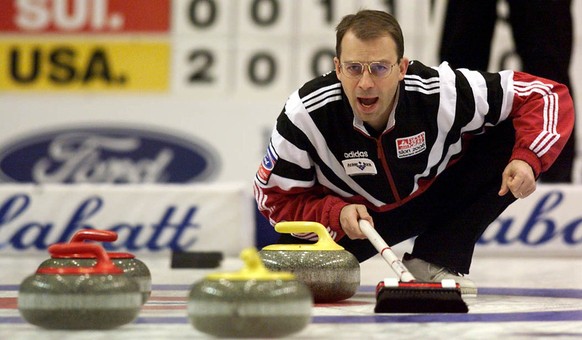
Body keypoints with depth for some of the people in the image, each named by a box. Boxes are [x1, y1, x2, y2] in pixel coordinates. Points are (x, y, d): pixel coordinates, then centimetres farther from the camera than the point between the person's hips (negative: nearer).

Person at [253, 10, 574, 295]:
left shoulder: (439, 91, -30)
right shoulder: (305, 114, -29)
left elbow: (548, 96, -22)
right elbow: (274, 196, -16)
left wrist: (527, 159, -38)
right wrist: (336, 213, -32)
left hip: (437, 199, 1)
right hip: (349, 212, -1)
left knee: (509, 139, -23)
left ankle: (434, 262, -12)